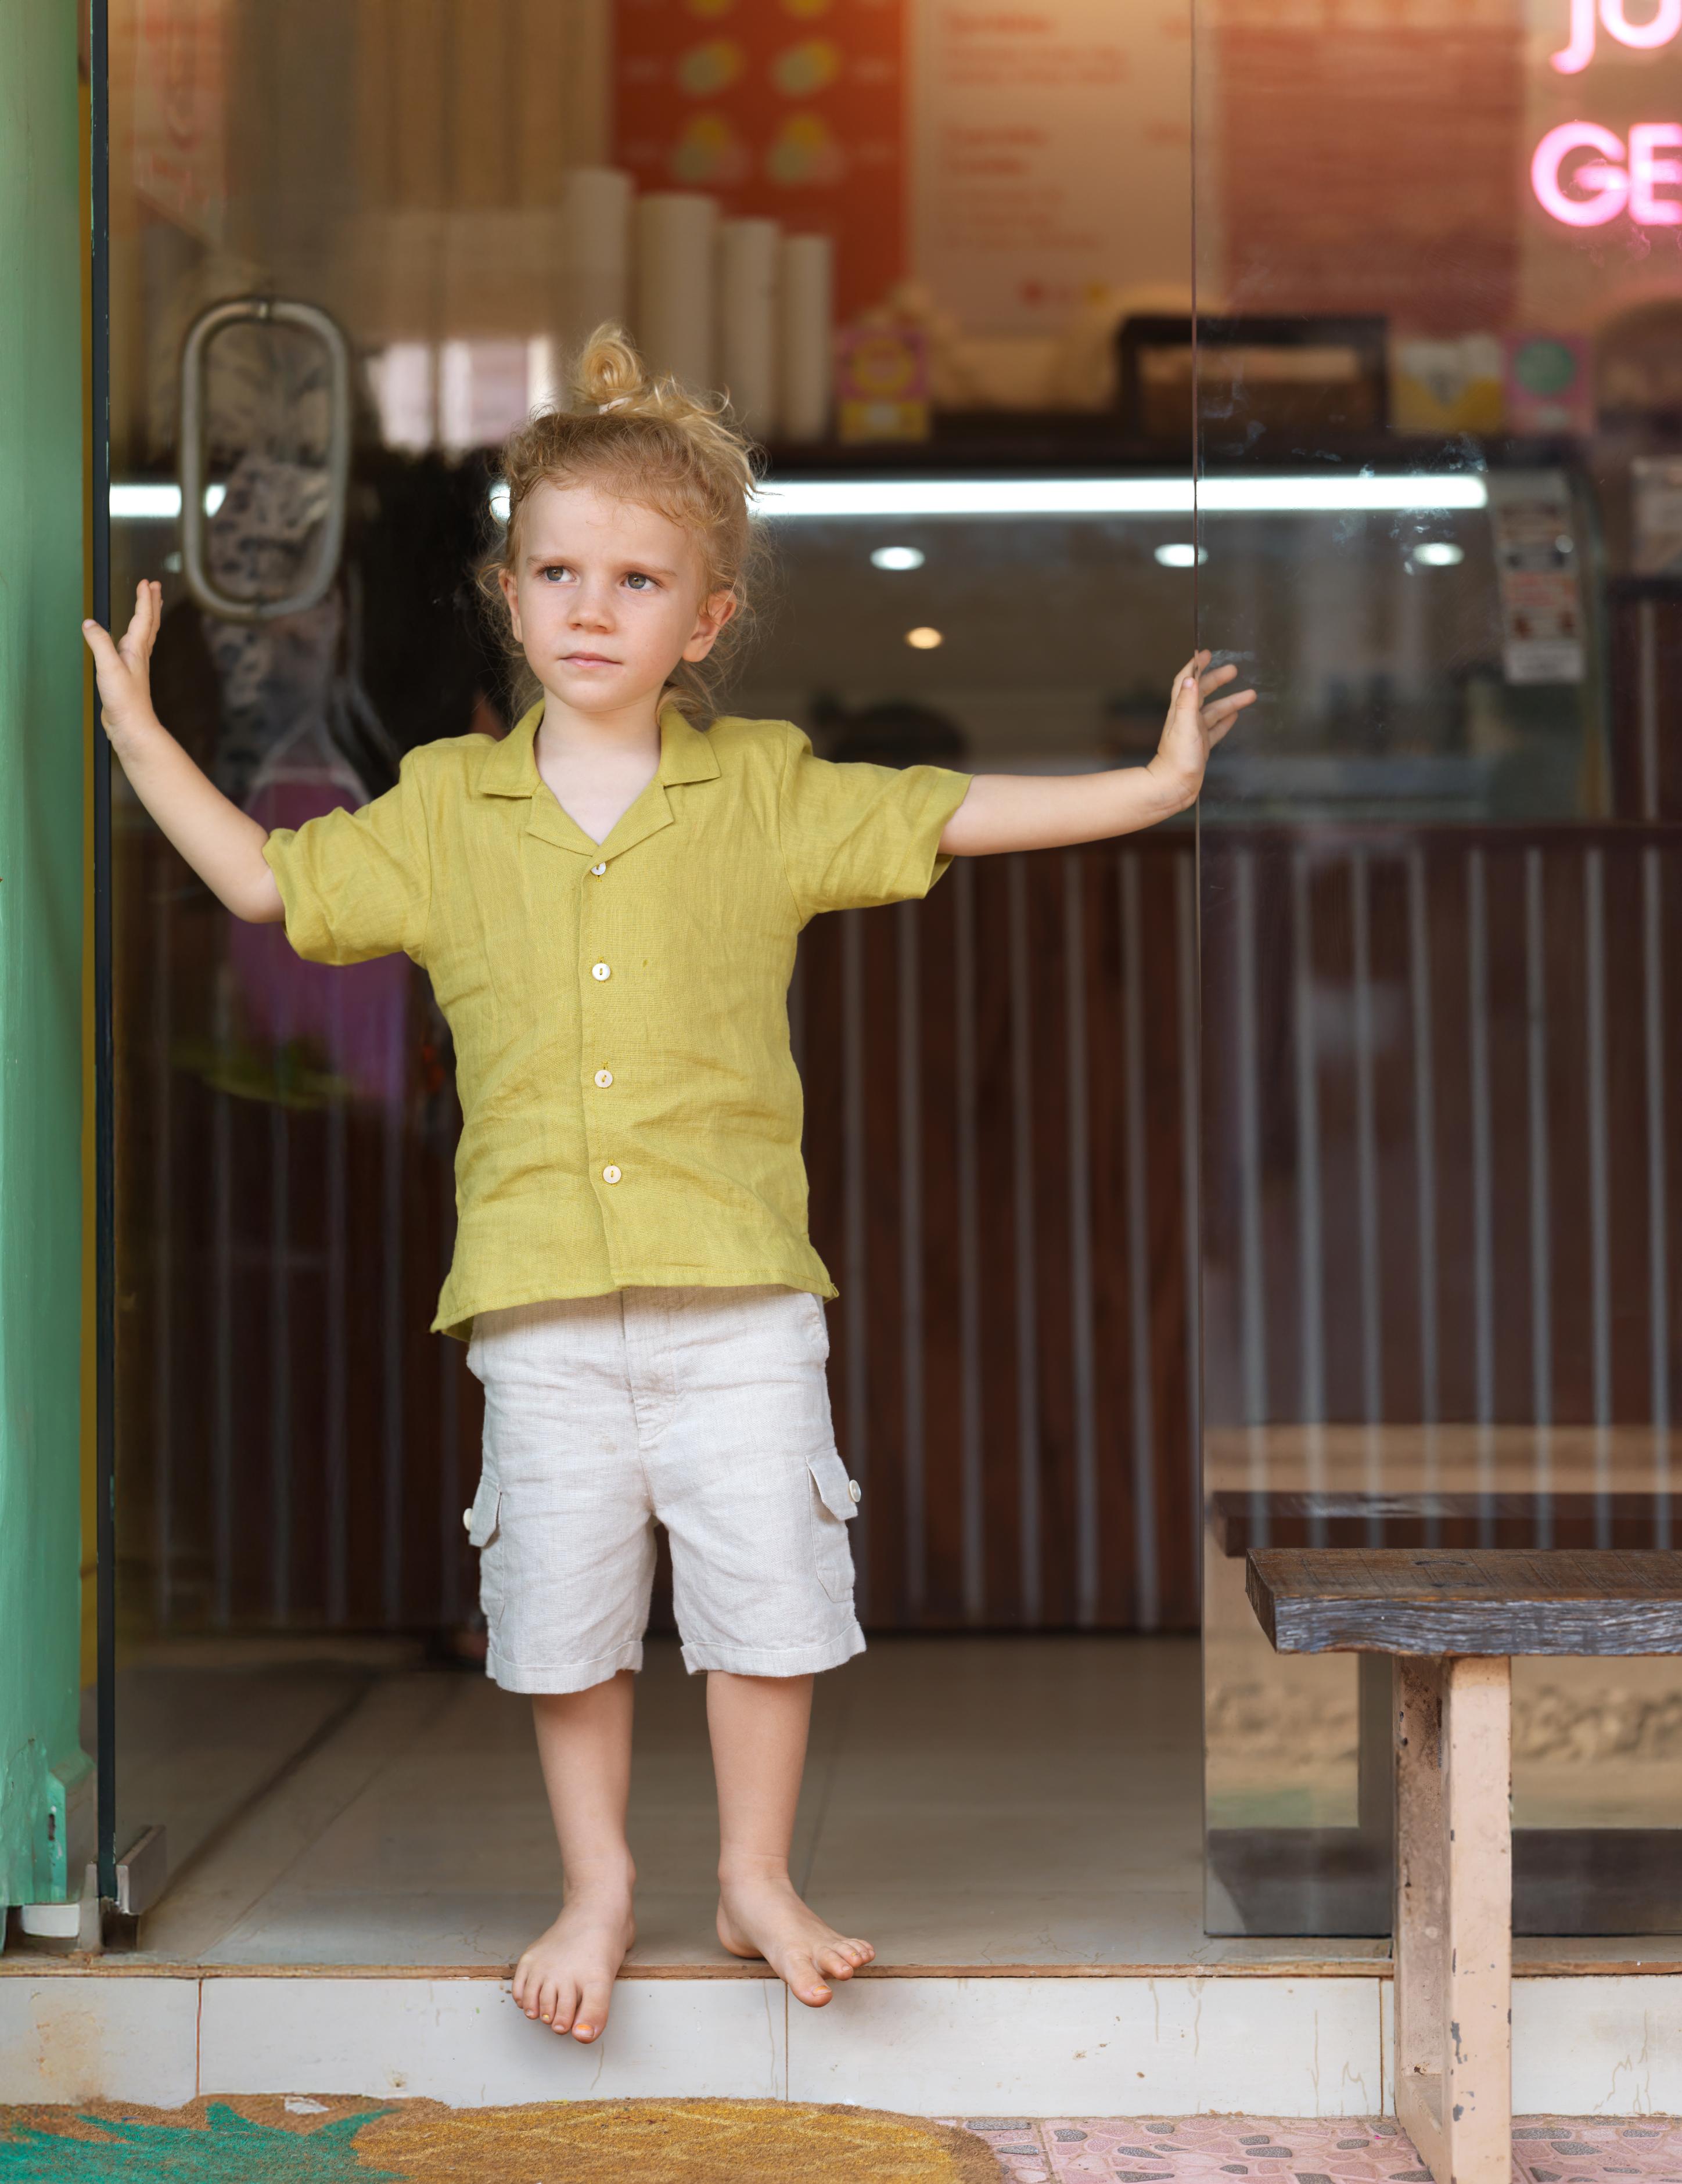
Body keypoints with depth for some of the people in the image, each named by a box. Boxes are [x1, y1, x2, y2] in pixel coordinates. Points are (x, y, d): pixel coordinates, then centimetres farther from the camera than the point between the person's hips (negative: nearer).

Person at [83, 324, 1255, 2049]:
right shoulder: (442, 808, 7)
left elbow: (953, 814, 8)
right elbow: (268, 880, 14)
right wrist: (135, 731, 12)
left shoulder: (769, 791, 5)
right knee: (565, 1602, 6)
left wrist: (1153, 784, 5)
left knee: (764, 1584, 2)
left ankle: (757, 1878, 21)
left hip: (738, 1281, 0)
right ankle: (595, 1888, 24)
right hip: (540, 1289, 1)